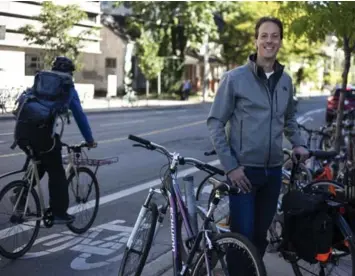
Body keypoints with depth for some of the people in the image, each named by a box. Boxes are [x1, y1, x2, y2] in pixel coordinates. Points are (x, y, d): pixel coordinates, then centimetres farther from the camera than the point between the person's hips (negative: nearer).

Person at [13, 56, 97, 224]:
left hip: (22, 129, 5)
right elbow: (80, 116, 15)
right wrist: (90, 140, 23)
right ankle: (59, 213, 14)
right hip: (42, 132, -5)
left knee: (38, 164, 30)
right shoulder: (68, 88, 14)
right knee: (57, 173, 10)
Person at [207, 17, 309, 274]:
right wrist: (230, 166, -13)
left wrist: (298, 143, 6)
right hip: (244, 170, -4)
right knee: (242, 236, -3)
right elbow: (215, 123, -7)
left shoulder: (285, 80, 6)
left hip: (273, 171, 5)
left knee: (261, 234, 15)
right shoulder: (235, 78, -9)